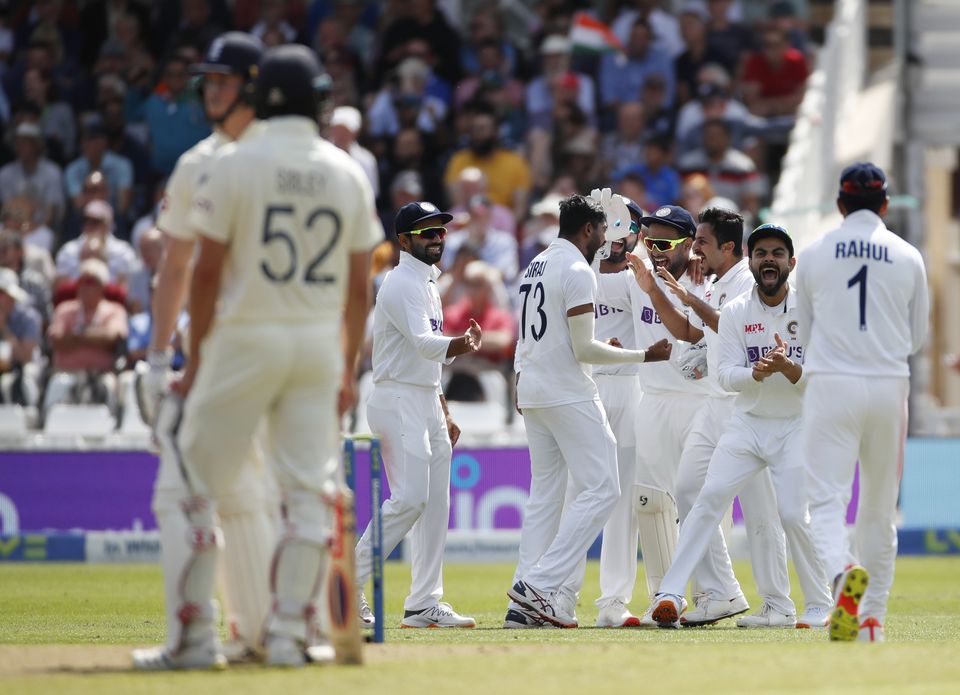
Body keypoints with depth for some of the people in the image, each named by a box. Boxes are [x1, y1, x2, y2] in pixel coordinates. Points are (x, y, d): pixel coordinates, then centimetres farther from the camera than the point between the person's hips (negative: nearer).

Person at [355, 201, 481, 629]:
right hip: (397, 401, -10)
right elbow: (422, 344, -27)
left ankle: (425, 605, 9)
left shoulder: (427, 284, 19)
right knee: (409, 498, -17)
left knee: (435, 503, 7)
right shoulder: (401, 284, -12)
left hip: (427, 401, 10)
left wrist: (443, 414, 23)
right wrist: (460, 345, -46)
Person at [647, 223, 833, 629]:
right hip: (746, 424, 2)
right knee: (710, 498, -13)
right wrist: (756, 373, -30)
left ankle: (821, 605, 8)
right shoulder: (735, 313, 0)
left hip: (795, 427, -2)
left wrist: (788, 368, -30)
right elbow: (726, 374, -8)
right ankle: (671, 594, -14)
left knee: (793, 515, -10)